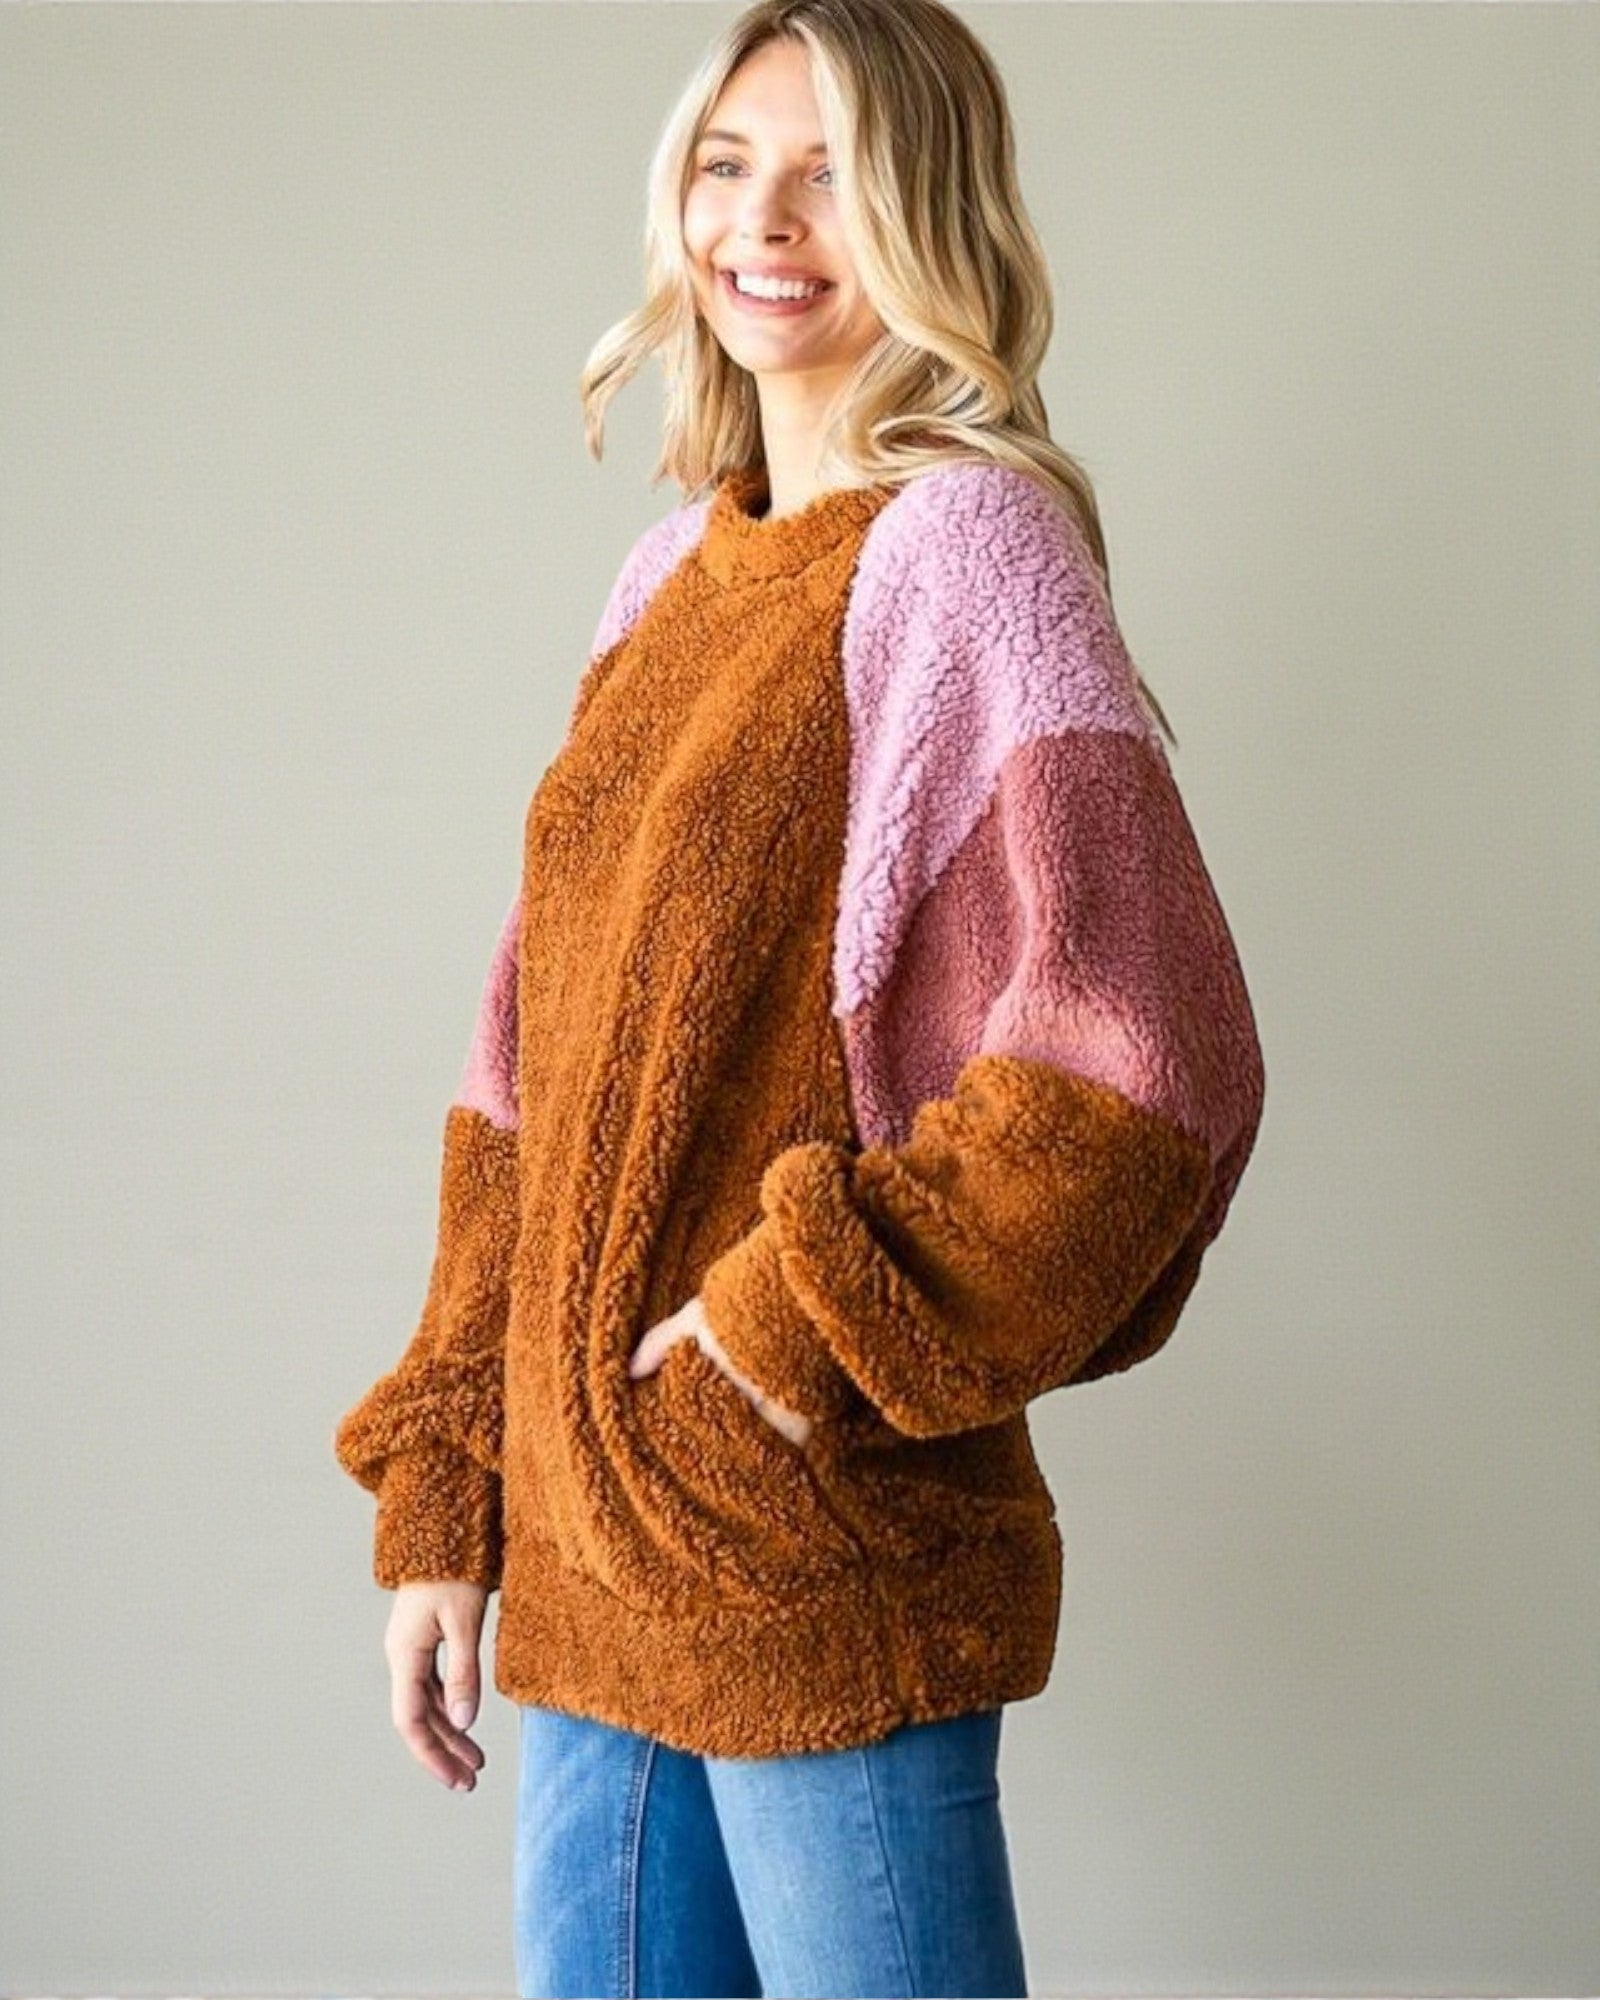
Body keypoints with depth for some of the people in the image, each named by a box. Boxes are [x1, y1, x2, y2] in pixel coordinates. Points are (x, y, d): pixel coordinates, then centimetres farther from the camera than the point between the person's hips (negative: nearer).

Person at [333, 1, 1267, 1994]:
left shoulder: (960, 544, -8)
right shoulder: (670, 578, 13)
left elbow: (1142, 1061, -18)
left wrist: (802, 1334, -16)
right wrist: (440, 1501, 12)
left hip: (827, 1556, -7)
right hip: (585, 1566, 7)